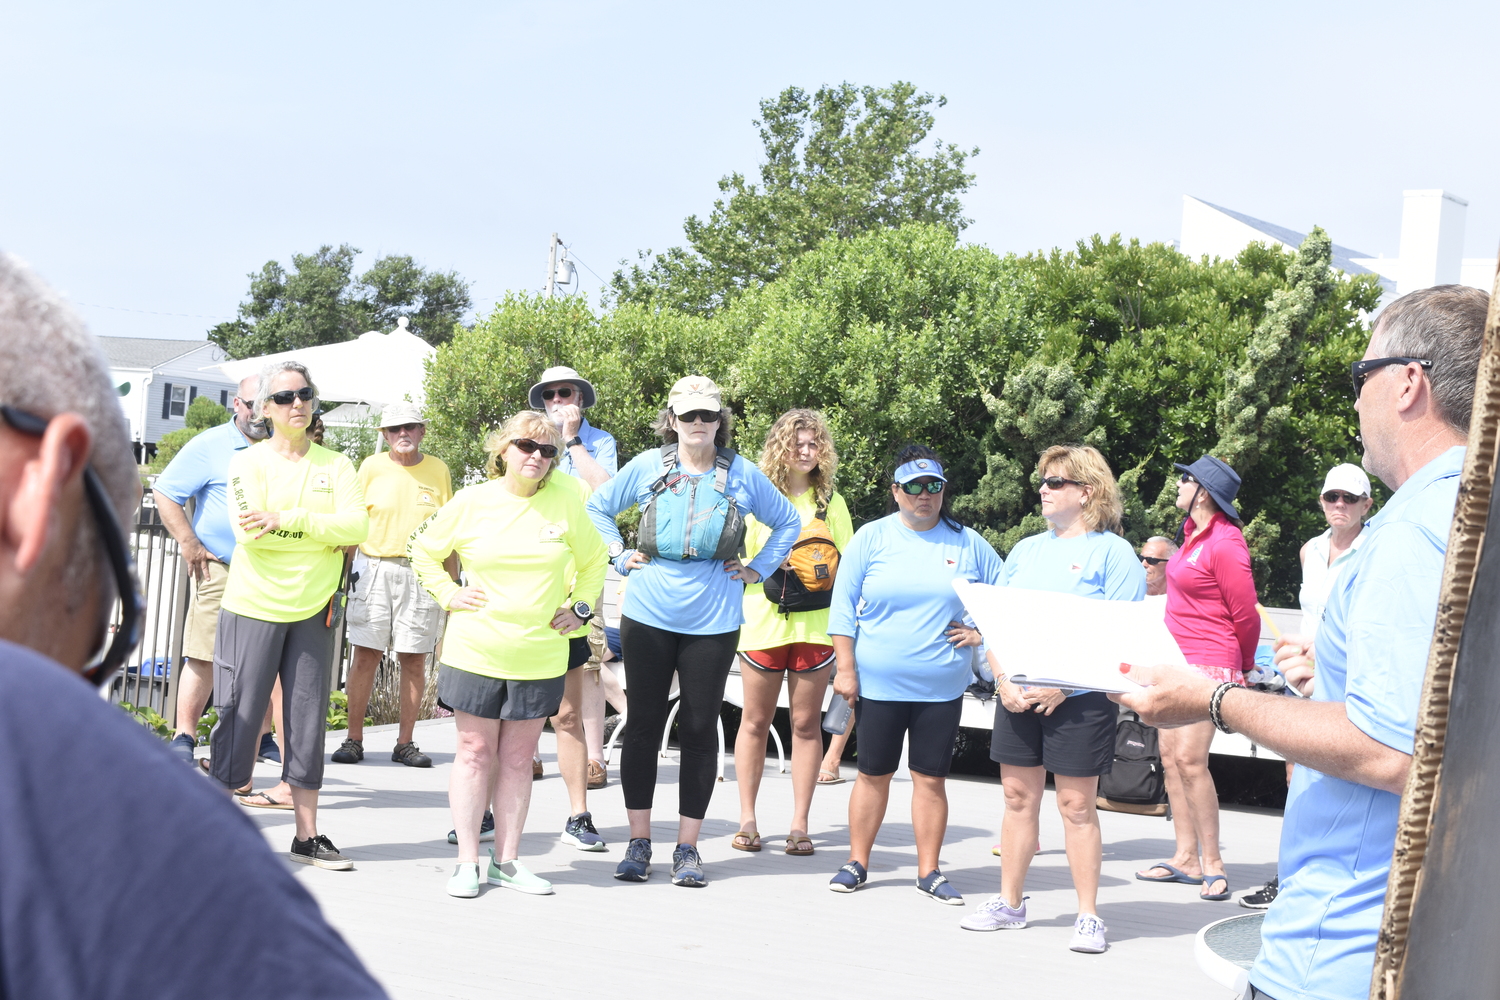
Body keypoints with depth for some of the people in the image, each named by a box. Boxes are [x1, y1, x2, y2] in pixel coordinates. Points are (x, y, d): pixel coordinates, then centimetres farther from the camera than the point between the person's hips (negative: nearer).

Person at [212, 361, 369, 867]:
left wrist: (285, 519, -19)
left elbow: (357, 525, -9)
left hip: (312, 610, 3)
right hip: (253, 606, -2)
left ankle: (307, 835, 13)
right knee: (239, 716, -2)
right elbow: (248, 529, -15)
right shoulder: (247, 461, 1)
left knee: (308, 719, 5)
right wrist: (325, 531, -15)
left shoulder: (335, 465, 8)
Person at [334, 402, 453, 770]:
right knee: (365, 654, -3)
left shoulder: (438, 470, 7)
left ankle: (405, 742, 8)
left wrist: (452, 581, 7)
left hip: (422, 572, 1)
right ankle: (354, 739, 3)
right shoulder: (371, 467, 4)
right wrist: (347, 569, 3)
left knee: (414, 658, 1)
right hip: (373, 569, -1)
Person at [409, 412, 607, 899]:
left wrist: (579, 607, 8)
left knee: (518, 758, 7)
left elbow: (593, 558, 17)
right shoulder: (471, 502, -1)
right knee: (475, 753, 3)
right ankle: (467, 862, 8)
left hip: (540, 655, 1)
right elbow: (424, 552, 13)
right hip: (475, 651, -1)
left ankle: (507, 860, 14)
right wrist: (449, 595, 2)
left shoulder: (565, 501, 0)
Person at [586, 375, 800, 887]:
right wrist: (620, 554, 6)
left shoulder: (743, 474, 3)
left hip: (713, 621, 0)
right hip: (648, 615, 0)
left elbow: (788, 522, 17)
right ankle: (638, 842, 13)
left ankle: (687, 847, 12)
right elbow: (598, 506, 17)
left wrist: (756, 569, 8)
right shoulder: (647, 466, 3)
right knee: (644, 724, 3)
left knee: (700, 728, 3)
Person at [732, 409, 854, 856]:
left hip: (815, 624, 1)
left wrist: (824, 573, -8)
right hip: (763, 621, -1)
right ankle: (747, 820, 14)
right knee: (756, 720, 4)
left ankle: (799, 825, 8)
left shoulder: (830, 501, 11)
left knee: (807, 723, 2)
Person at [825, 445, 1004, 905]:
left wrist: (981, 631, 1)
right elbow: (843, 607, 1)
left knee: (931, 778, 4)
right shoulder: (871, 538, 1)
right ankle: (857, 862, 19)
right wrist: (845, 668, -4)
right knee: (873, 774, 7)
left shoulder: (968, 544, 5)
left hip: (942, 687, 1)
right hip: (878, 683, -1)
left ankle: (929, 872, 13)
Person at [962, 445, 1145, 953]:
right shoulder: (1025, 550, 15)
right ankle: (1009, 903, 19)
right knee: (1018, 797, 9)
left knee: (1077, 803, -2)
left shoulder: (1113, 553, -3)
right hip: (1018, 696, 5)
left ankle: (1088, 916, 6)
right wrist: (1004, 680, -4)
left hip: (1079, 697, -5)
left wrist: (1063, 684, -18)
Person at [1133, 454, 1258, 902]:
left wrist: (1243, 666, 3)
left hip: (1209, 663, -10)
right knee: (1170, 755, 8)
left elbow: (1245, 615, -11)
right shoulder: (1193, 533, 12)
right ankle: (1186, 857, 14)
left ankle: (1212, 864, -7)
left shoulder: (1225, 544, -16)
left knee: (1190, 758, -14)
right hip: (1177, 659, 10)